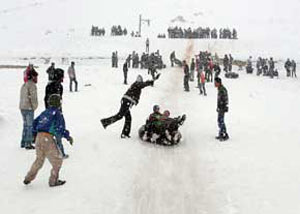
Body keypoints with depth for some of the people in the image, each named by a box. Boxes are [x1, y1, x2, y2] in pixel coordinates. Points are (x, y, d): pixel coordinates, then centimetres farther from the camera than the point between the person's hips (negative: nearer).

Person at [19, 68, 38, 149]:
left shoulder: (24, 85, 14)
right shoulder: (32, 85, -14)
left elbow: (22, 97, 16)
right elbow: (33, 97, -17)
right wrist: (34, 106, -5)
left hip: (22, 107, 9)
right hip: (29, 108, -9)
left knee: (25, 125, 17)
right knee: (30, 126, -3)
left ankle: (23, 142, 22)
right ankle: (28, 144, -1)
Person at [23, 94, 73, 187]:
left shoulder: (44, 112, 17)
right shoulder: (58, 113, -4)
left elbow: (34, 123, 20)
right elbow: (61, 129, -13)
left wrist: (36, 134, 29)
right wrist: (68, 136, -2)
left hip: (39, 137, 7)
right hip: (48, 138, -7)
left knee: (39, 159, 24)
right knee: (57, 159, 10)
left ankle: (28, 178, 28)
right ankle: (53, 181, 14)